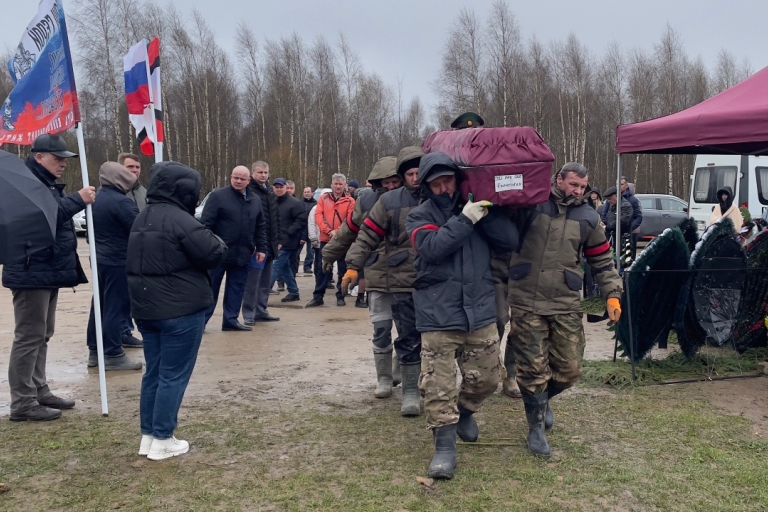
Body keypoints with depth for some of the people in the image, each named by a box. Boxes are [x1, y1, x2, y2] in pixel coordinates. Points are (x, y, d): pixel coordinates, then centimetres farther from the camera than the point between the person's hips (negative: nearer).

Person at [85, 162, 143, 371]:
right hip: (118, 261, -9)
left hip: (100, 258, 9)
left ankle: (95, 351, 21)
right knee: (116, 307, -4)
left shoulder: (96, 198, 11)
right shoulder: (120, 201, -19)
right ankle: (113, 354, 1)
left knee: (100, 304, 14)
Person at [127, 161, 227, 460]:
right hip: (181, 310, -9)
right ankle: (162, 440, 6)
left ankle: (148, 436, 21)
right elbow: (214, 255, -17)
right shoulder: (180, 220, -17)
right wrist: (220, 243, 7)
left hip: (146, 308, 9)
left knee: (154, 372, 15)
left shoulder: (143, 218, 13)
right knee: (174, 375, 0)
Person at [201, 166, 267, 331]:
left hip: (242, 254, 5)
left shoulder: (255, 200, 10)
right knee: (210, 287, 2)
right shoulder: (217, 195, -5)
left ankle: (231, 320, 18)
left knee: (237, 288, 9)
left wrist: (261, 248, 8)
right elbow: (206, 223, -9)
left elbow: (260, 227, 15)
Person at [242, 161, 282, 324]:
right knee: (252, 281, -6)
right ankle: (249, 314, 0)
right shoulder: (248, 191, -10)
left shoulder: (270, 191, 16)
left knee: (265, 281, 14)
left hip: (269, 243, 8)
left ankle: (261, 311, 23)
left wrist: (277, 238, 15)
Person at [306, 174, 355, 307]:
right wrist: (328, 230, -15)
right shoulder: (323, 198, 7)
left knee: (343, 269, 5)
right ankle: (318, 296, 11)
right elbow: (318, 216, -3)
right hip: (325, 240, 2)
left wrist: (337, 232, -20)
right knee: (322, 268, 5)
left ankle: (340, 297, 15)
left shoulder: (350, 201, 0)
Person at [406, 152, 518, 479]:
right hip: (438, 315, -3)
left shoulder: (476, 208, 8)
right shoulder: (419, 216, 1)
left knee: (486, 378, 12)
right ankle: (444, 445, 8)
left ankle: (465, 411, 41)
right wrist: (465, 219, -23)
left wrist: (485, 212, -12)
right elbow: (432, 247, -19)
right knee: (438, 384, -5)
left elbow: (510, 241, -2)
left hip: (480, 311, 3)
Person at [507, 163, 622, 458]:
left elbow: (602, 261, 15)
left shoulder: (588, 218, 9)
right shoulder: (530, 204, -1)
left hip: (566, 305, 3)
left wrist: (612, 294, 8)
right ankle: (536, 427, 20)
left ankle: (542, 400, 37)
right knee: (533, 369, 1)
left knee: (569, 369, 6)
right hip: (525, 303, -3)